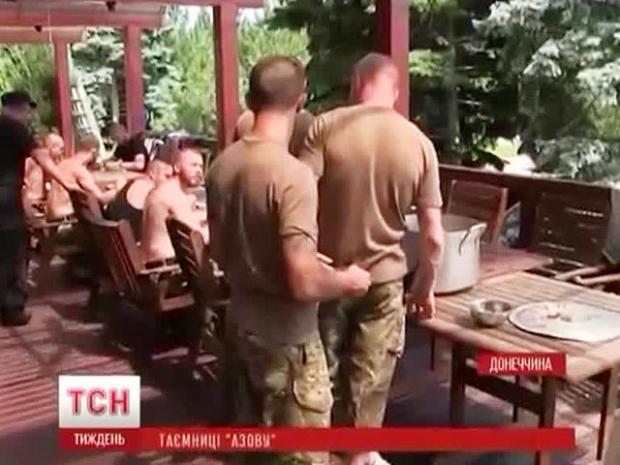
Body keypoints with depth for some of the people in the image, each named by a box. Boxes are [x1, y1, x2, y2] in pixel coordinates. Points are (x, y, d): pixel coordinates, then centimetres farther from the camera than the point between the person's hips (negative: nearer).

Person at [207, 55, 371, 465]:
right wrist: (347, 280, -9)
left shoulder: (222, 165, 0)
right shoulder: (292, 174, -25)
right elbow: (304, 282, -28)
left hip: (241, 322, 8)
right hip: (286, 336, -8)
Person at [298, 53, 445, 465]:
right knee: (370, 378, 17)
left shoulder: (326, 127, -11)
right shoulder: (419, 143, -5)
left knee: (321, 371, 19)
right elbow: (434, 236, -6)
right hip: (384, 277, 1)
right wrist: (425, 288, 8)